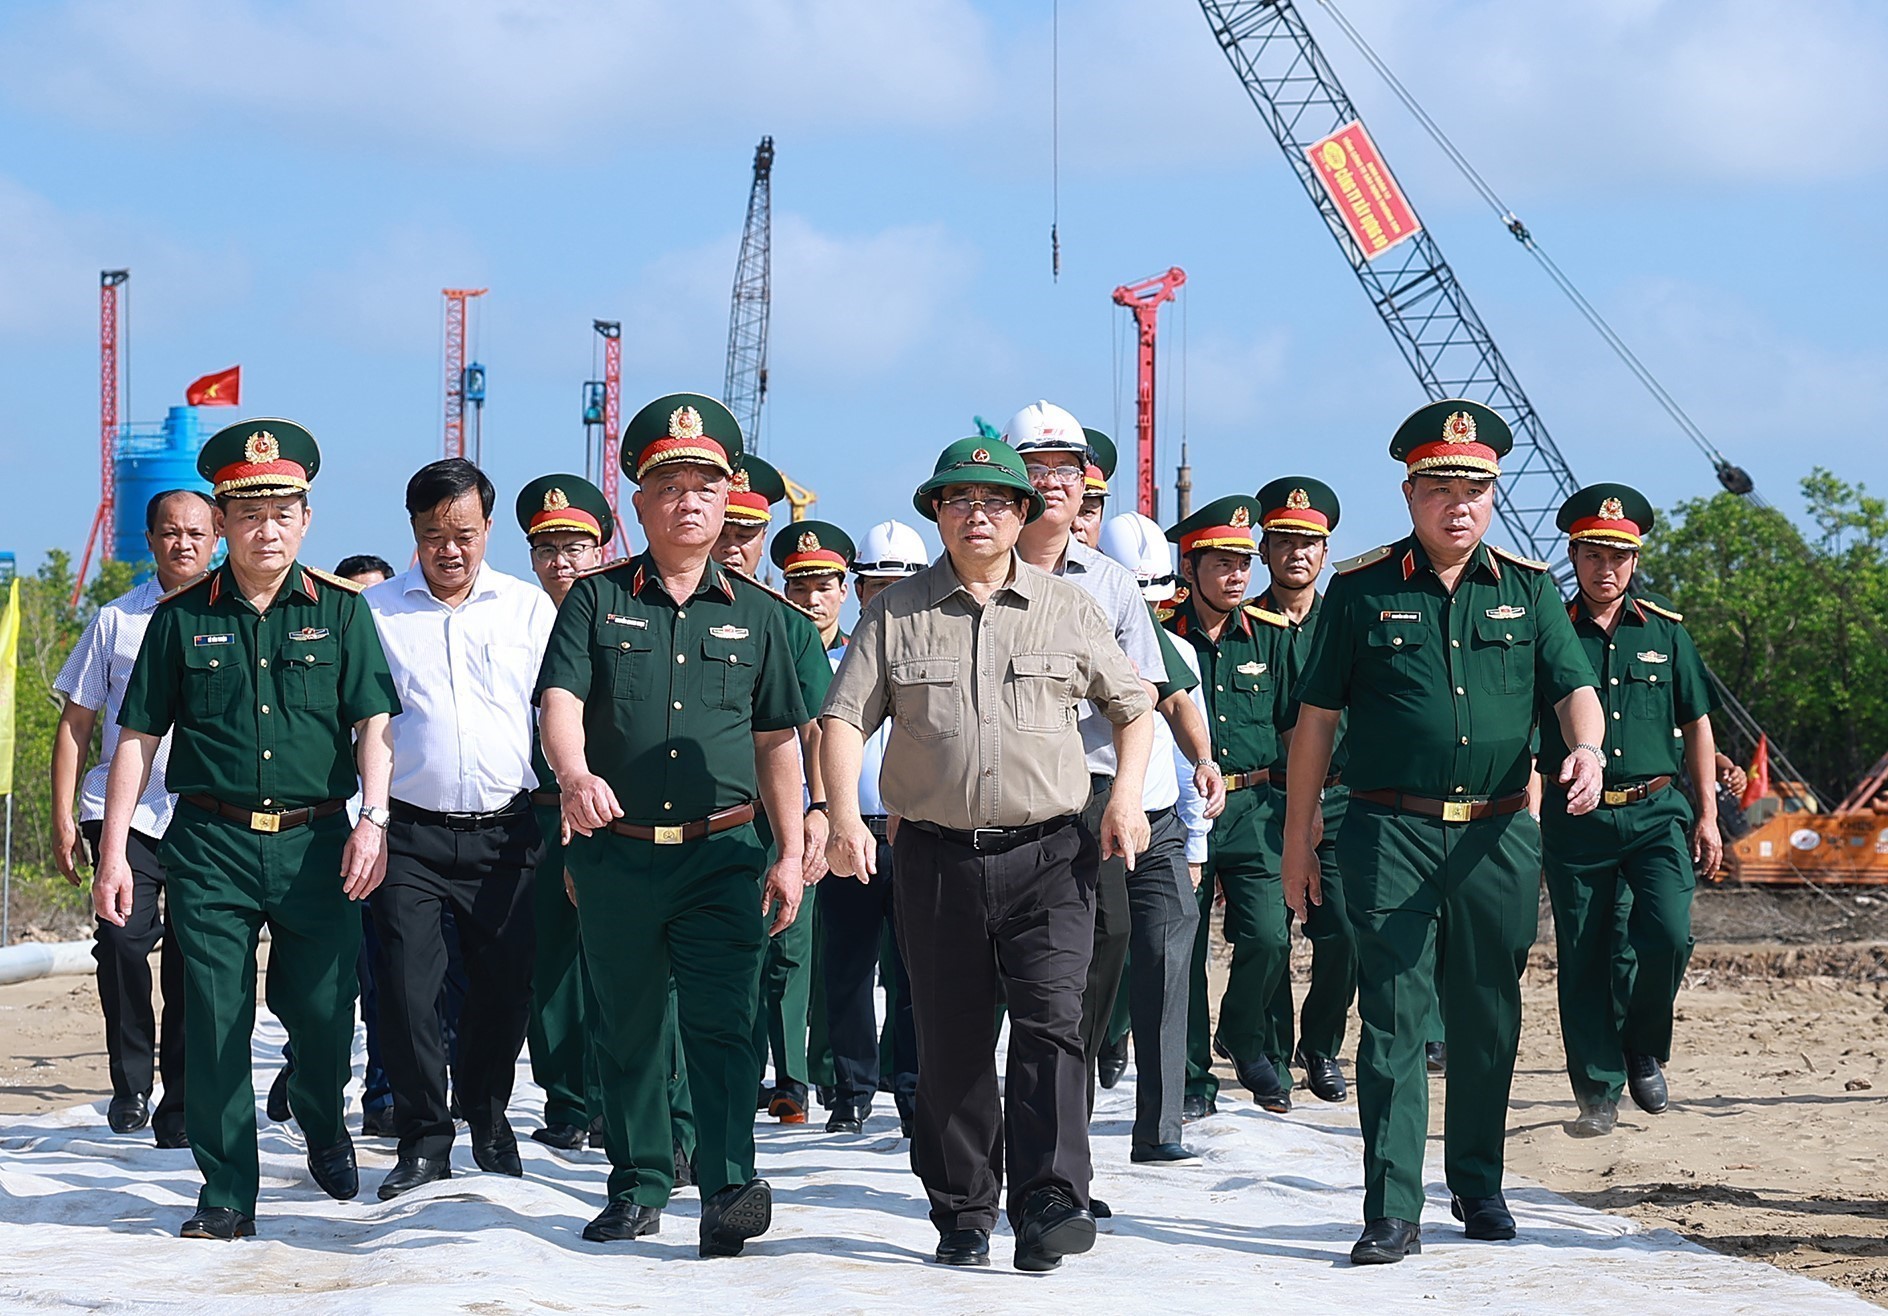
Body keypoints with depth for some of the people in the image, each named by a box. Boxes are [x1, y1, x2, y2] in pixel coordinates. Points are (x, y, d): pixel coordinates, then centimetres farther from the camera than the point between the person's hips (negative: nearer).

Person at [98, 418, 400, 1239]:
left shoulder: (339, 610, 6)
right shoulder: (183, 617, 6)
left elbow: (372, 721, 2)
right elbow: (139, 736, 7)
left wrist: (374, 817, -12)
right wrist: (113, 851, 3)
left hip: (315, 840, 0)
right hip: (211, 841, 0)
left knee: (325, 1010, 2)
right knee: (214, 1019, -2)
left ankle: (324, 1133, 33)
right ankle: (227, 1193, 6)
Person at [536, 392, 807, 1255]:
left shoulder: (756, 614, 10)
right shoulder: (596, 599, 5)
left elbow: (779, 741, 12)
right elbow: (560, 701, -8)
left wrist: (791, 854, 7)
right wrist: (576, 776, -29)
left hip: (722, 853, 0)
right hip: (615, 852, 1)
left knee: (720, 1022, -11)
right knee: (627, 1030, 9)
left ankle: (728, 1190, -19)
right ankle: (638, 1188, 20)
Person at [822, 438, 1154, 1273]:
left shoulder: (1069, 611, 9)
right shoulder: (896, 615, 7)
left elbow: (1133, 704, 17)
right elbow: (844, 718, 2)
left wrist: (1127, 794, 2)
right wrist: (844, 814, -14)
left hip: (1049, 856, -1)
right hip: (936, 856, 1)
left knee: (1051, 1020, -16)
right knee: (950, 1044, 5)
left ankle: (1047, 1205, -19)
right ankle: (961, 1217, 15)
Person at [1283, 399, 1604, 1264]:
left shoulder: (1527, 587, 9)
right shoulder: (1362, 590, 3)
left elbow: (1572, 685, 5)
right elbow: (1317, 717, 4)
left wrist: (1586, 748, -18)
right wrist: (1298, 836, 2)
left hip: (1500, 836, 3)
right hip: (1391, 834, -3)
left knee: (1488, 1022, 11)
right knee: (1393, 1021, -7)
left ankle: (1478, 1186, 28)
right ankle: (1392, 1214, -7)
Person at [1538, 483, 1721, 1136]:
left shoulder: (1666, 631, 9)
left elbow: (1696, 725, 14)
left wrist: (1707, 814, 8)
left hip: (1656, 812, 1)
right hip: (1575, 819, -1)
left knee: (1669, 936, -16)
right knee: (1583, 957, -1)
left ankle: (1643, 1049, 10)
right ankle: (1597, 1092, 9)